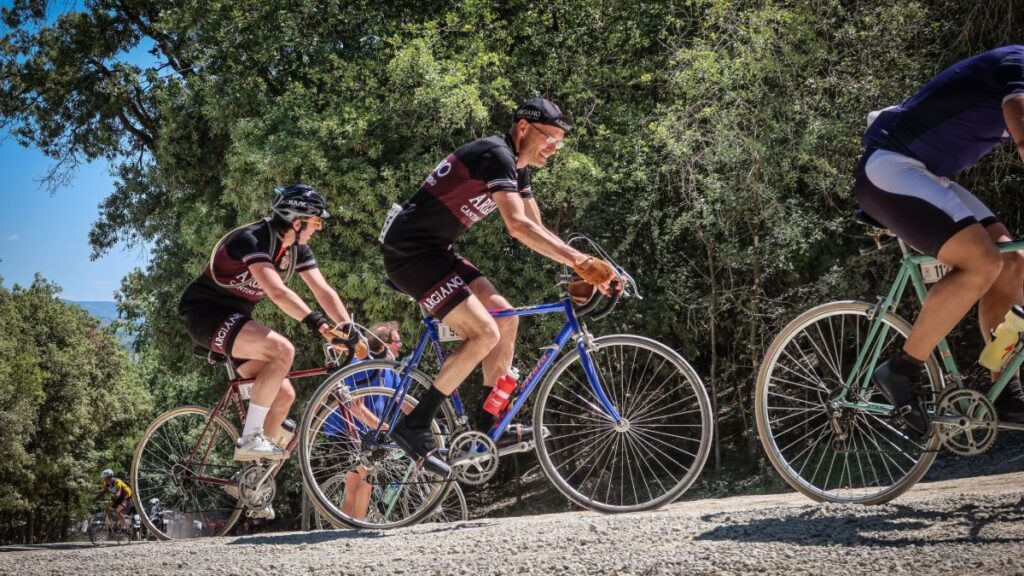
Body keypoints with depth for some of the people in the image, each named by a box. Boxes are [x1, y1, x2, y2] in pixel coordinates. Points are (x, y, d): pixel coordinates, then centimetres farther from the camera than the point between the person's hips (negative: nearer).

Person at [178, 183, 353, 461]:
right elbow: (277, 292, -38)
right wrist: (317, 322, -48)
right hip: (205, 313, -9)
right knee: (282, 350, -30)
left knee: (283, 394, -2)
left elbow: (324, 291, -3)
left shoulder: (297, 249, 2)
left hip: (235, 317, 9)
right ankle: (250, 439, -24)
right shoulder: (252, 239, -24)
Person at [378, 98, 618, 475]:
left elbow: (538, 232, 14)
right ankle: (414, 426, -11)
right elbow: (518, 226, -30)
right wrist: (579, 261, -33)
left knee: (505, 318, 7)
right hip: (409, 250, -10)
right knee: (484, 332, -17)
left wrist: (584, 266, 1)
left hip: (434, 250, 10)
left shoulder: (516, 168, 13)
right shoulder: (495, 156, -18)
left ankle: (490, 427, 12)